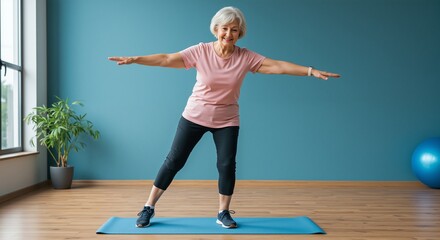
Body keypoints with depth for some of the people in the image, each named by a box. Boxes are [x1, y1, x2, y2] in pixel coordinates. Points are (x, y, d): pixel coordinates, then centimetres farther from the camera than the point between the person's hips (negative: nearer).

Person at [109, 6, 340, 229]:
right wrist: (133, 59, -21)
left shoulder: (246, 57, -10)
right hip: (195, 116, -1)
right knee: (174, 161, 3)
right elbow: (166, 59, -14)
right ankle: (148, 208, 16)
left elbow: (279, 66, -14)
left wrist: (312, 71, -21)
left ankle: (223, 213, 19)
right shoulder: (200, 51, -13)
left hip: (226, 121, 1)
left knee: (227, 165, -2)